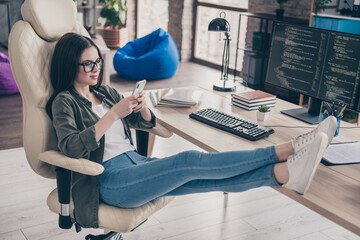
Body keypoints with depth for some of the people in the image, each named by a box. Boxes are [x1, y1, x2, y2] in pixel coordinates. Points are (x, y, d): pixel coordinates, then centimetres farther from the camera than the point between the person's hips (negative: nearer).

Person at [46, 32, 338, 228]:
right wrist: (113, 114, -22)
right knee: (191, 161, -27)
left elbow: (145, 123, 21)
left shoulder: (106, 92, 19)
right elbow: (71, 146, -19)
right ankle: (285, 150, -30)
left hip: (137, 164, 7)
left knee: (208, 178, -18)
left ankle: (287, 172, -34)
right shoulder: (64, 102, 0)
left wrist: (142, 107, -3)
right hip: (110, 181, -6)